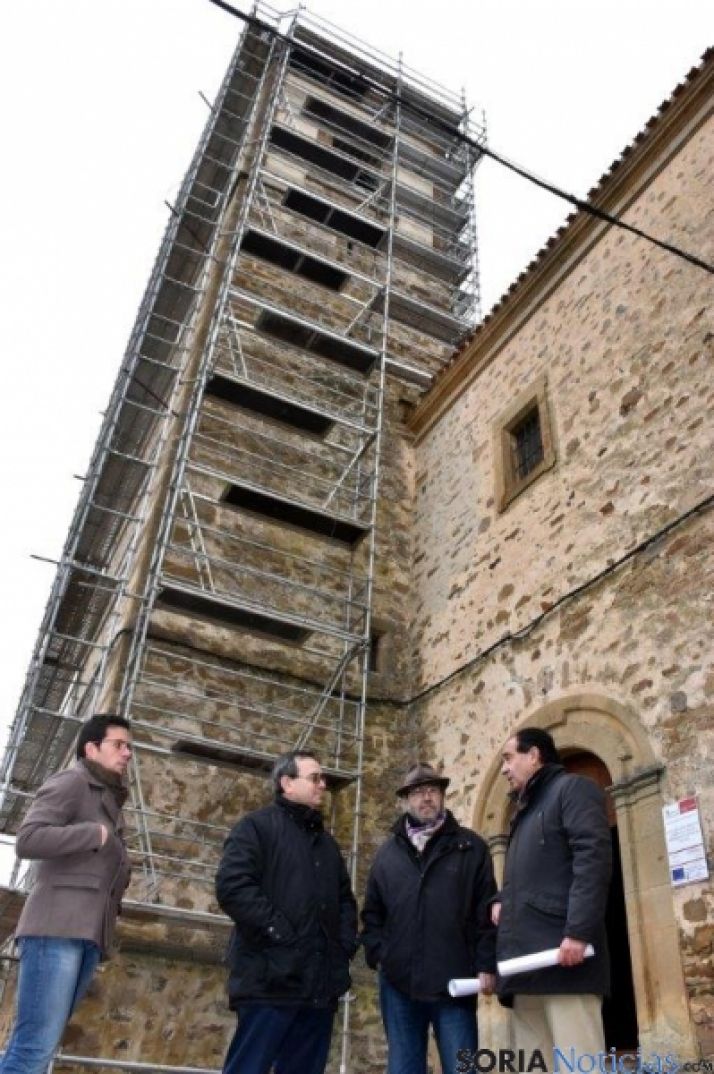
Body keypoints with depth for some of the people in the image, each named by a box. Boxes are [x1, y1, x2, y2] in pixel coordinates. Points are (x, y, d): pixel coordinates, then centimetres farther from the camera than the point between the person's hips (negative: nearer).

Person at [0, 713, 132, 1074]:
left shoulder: (110, 802, 25)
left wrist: (120, 876, 8)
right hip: (56, 927, -8)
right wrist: (96, 833, -11)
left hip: (89, 935, 8)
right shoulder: (71, 781, 0)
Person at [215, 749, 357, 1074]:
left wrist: (346, 943, 11)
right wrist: (279, 931, -18)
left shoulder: (327, 842, 24)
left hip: (321, 984, 7)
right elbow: (232, 886, -16)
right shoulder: (257, 827, -1)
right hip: (272, 980, -7)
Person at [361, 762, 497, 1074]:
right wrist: (377, 955, 3)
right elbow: (372, 912, 16)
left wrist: (486, 965, -6)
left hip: (454, 983, -3)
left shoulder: (471, 847, 5)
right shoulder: (388, 852, 13)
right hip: (399, 982, 3)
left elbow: (487, 910, 1)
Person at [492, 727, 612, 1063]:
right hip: (527, 964, 9)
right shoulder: (525, 811, 29)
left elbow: (593, 858, -12)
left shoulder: (572, 788, 2)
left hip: (563, 958, -9)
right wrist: (502, 901, 13)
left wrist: (578, 932, -22)